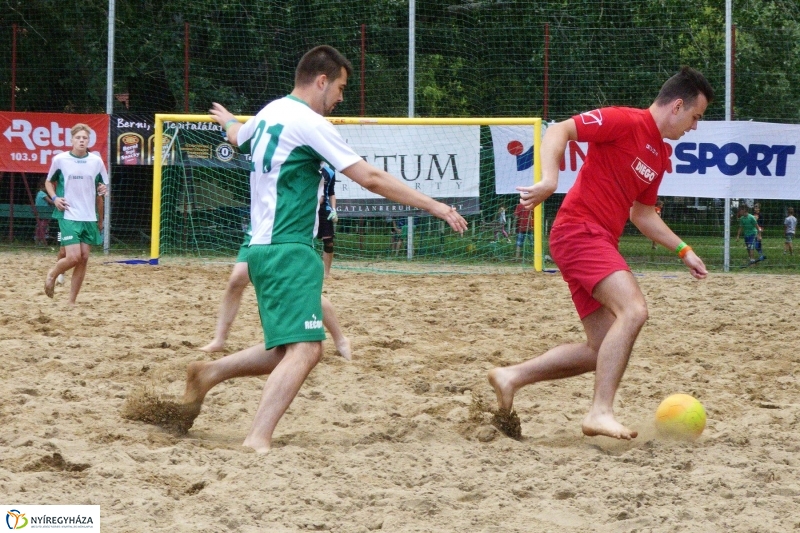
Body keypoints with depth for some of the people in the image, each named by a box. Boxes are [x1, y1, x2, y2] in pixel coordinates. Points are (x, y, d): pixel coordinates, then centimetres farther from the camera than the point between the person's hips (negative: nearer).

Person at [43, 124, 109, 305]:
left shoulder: (97, 161, 3)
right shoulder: (60, 159, -3)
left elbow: (103, 186, 17)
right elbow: (49, 182, 10)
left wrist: (103, 189, 0)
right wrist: (54, 198, -5)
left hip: (90, 218, 3)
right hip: (69, 217, -3)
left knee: (84, 258, 1)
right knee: (73, 257, -15)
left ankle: (72, 302, 10)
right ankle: (52, 275, 17)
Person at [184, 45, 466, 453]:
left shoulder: (270, 113, 14)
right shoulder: (309, 123, -11)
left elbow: (238, 136, 39)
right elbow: (370, 178, -14)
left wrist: (227, 119, 64)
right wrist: (434, 206, -10)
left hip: (264, 247, 10)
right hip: (289, 251, -10)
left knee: (290, 350, 16)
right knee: (304, 349, -20)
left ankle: (208, 374, 19)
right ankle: (258, 441, -31)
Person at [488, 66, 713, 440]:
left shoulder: (661, 155, 18)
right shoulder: (626, 122, -9)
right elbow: (558, 131, -16)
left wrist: (683, 251, 22)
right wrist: (549, 180, -32)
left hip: (601, 242, 10)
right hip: (579, 231, -10)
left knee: (603, 351, 6)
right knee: (633, 310, -27)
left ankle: (511, 377, 15)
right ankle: (601, 413, -29)